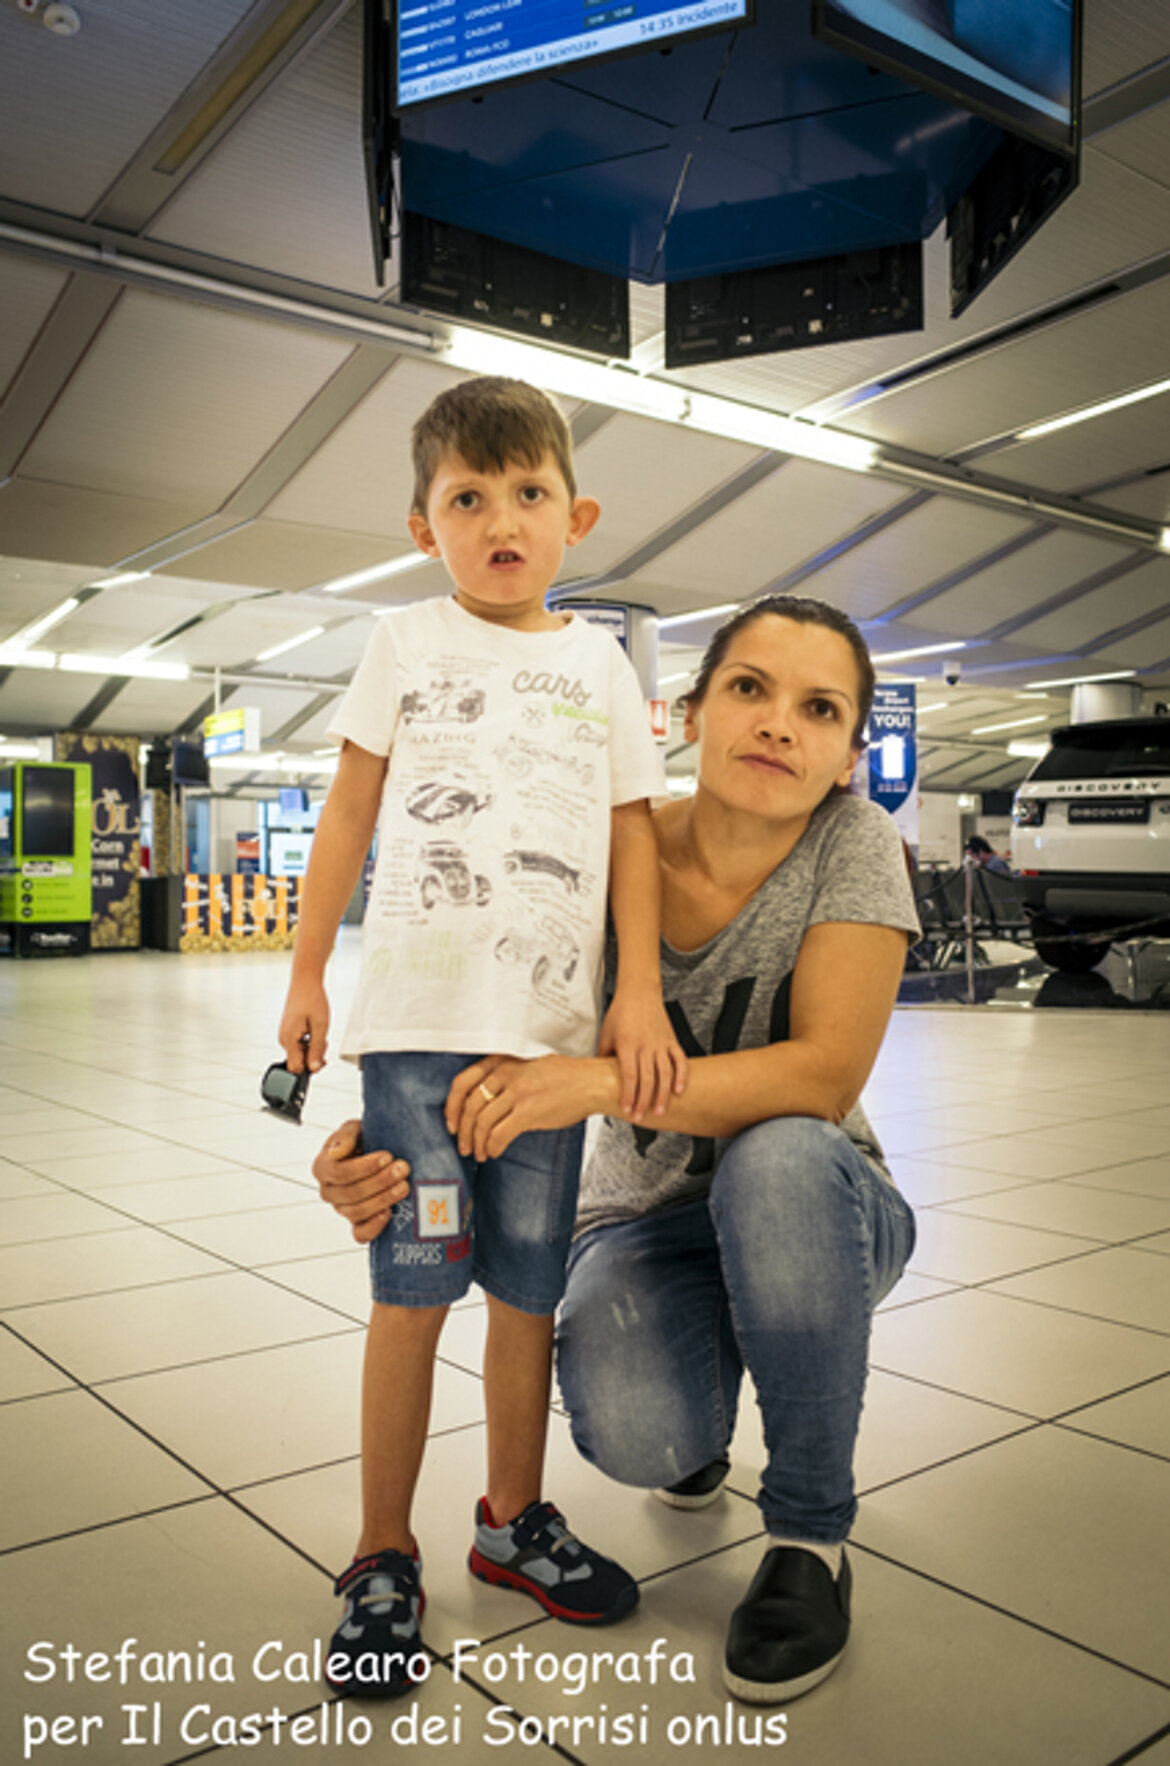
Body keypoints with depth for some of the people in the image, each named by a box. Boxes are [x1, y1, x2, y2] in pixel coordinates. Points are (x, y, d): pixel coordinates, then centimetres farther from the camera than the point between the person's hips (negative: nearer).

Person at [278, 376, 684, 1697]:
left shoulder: (599, 665, 10)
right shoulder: (406, 644, 6)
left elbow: (631, 831, 8)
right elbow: (349, 811, 8)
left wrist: (639, 993, -1)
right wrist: (305, 970, 6)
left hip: (553, 1027, 2)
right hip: (416, 1017, -2)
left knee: (527, 1285, 11)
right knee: (414, 1287, 1)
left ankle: (513, 1518, 31)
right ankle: (383, 1560, 18)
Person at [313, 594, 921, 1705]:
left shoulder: (854, 842, -17)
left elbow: (826, 1075, -28)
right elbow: (492, 1068, -12)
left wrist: (600, 1081, -39)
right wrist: (381, 1153, -35)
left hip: (819, 1215, 0)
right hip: (646, 1222, 1)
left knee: (776, 1159, -37)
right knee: (633, 1435, -30)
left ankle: (810, 1536, -12)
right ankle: (702, 1425, 13)